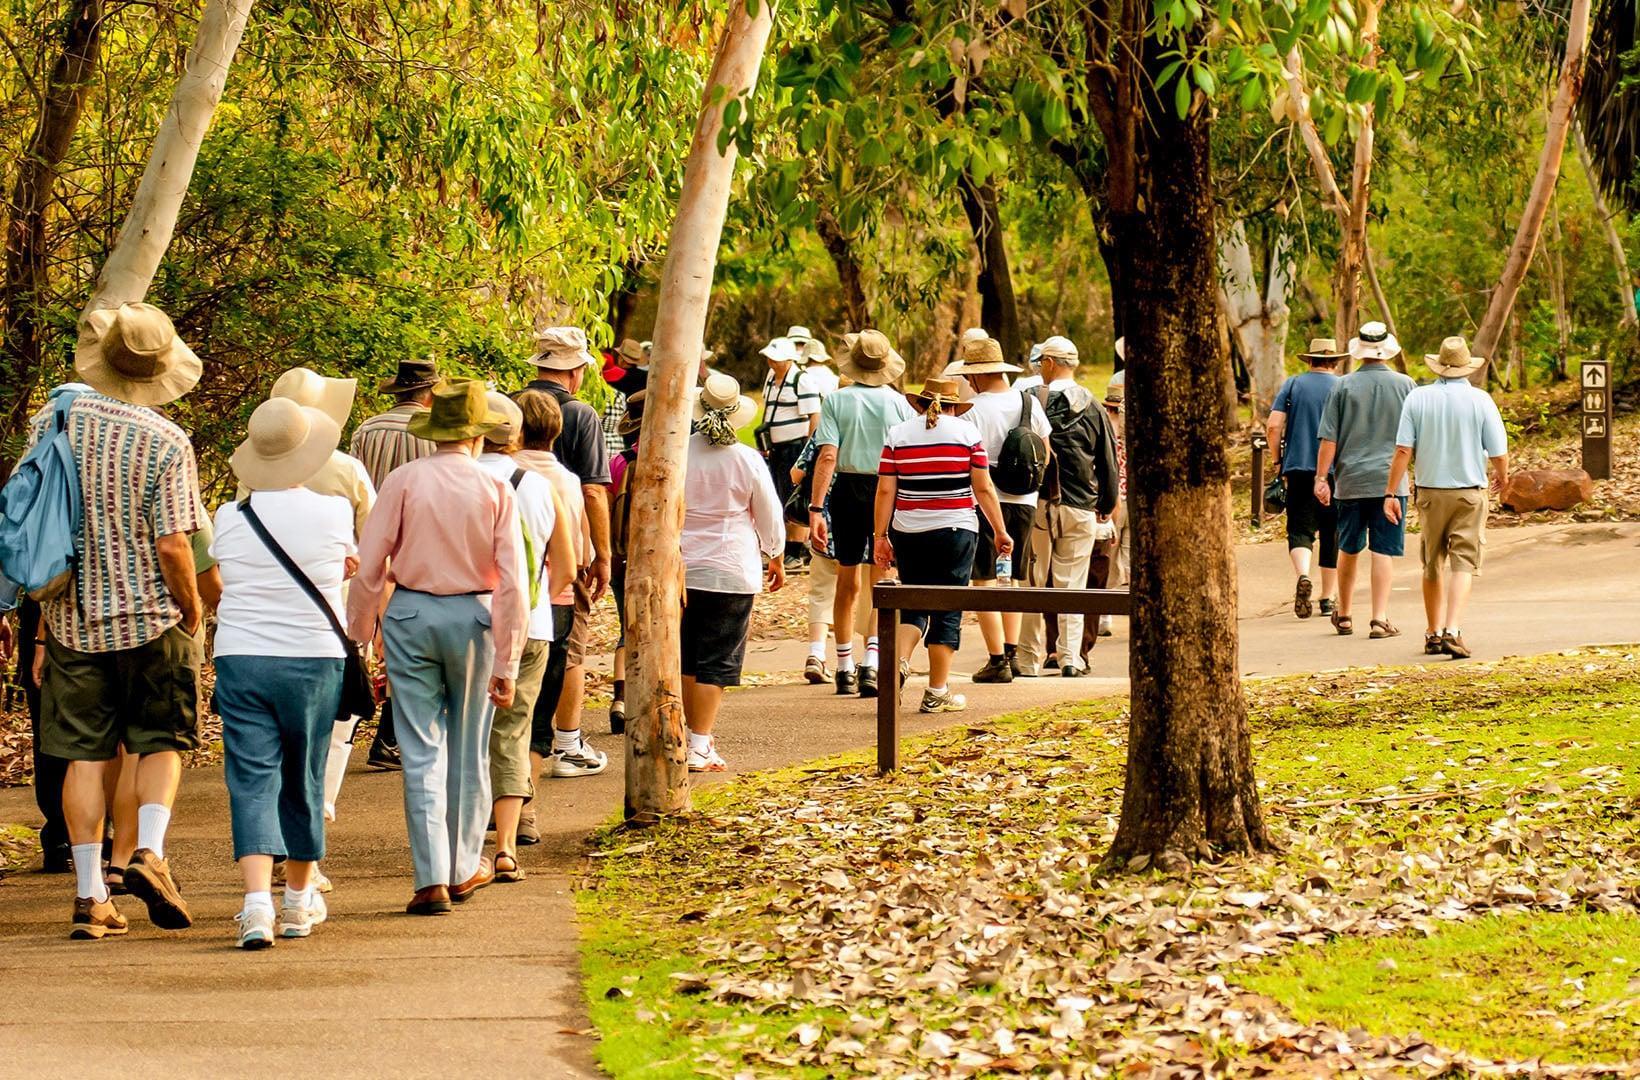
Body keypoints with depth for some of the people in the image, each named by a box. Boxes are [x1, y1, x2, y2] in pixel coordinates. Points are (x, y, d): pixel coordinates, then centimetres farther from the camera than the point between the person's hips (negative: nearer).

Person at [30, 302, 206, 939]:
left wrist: (44, 621, 13)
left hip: (73, 618, 3)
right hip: (151, 618, -3)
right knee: (162, 742, 13)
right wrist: (193, 613, 2)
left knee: (85, 754, 7)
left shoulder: (51, 425, 0)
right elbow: (172, 546, -15)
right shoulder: (166, 443, -12)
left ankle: (90, 897, 6)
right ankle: (149, 852, -8)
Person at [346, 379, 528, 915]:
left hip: (410, 615, 0)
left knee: (421, 752, 2)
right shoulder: (495, 490, -3)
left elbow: (368, 567, -6)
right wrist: (506, 663, -1)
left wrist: (358, 636, 3)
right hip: (473, 617, 0)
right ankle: (463, 868, 26)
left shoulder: (405, 480, -5)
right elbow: (512, 583, -5)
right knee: (468, 750, 14)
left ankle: (432, 877, -4)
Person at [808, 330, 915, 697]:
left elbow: (827, 456, -12)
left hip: (847, 490, 1)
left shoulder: (836, 401, -5)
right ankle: (871, 663, -15)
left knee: (847, 584, 14)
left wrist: (816, 507, -13)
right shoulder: (898, 402, -3)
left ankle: (844, 669, 23)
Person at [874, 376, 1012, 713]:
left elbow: (885, 490, 1)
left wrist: (881, 536, 5)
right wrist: (1000, 532, 5)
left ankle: (899, 660, -12)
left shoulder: (898, 434, 4)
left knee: (914, 605, 14)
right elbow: (983, 489, -2)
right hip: (955, 531, -2)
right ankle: (937, 693, 5)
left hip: (908, 533, 2)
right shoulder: (967, 433, -1)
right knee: (947, 611, 4)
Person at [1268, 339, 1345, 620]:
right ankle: (1328, 599, 14)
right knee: (1331, 534, 9)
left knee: (1300, 529, 1)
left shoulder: (1292, 384, 4)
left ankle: (1303, 576, -27)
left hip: (1298, 469, 0)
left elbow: (1273, 426, -3)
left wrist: (1279, 459, 9)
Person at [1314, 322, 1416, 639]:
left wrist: (1321, 477, 1)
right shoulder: (1404, 385, -1)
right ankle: (1380, 618, -7)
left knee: (1349, 550, 14)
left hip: (1350, 479, 1)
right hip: (1390, 479, -1)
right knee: (1384, 552, -1)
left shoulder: (1344, 386, -2)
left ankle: (1344, 615, 25)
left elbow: (1329, 438, -4)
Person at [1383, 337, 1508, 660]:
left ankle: (1433, 633, 22)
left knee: (1433, 565, 15)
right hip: (1469, 492, -2)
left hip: (1430, 491, 2)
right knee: (1463, 563, -3)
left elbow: (1403, 450, -7)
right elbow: (1499, 453, -6)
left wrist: (1390, 493, -3)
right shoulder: (1480, 400, -6)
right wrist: (1502, 476, 16)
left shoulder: (1418, 398, -3)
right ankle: (1453, 631, -19)